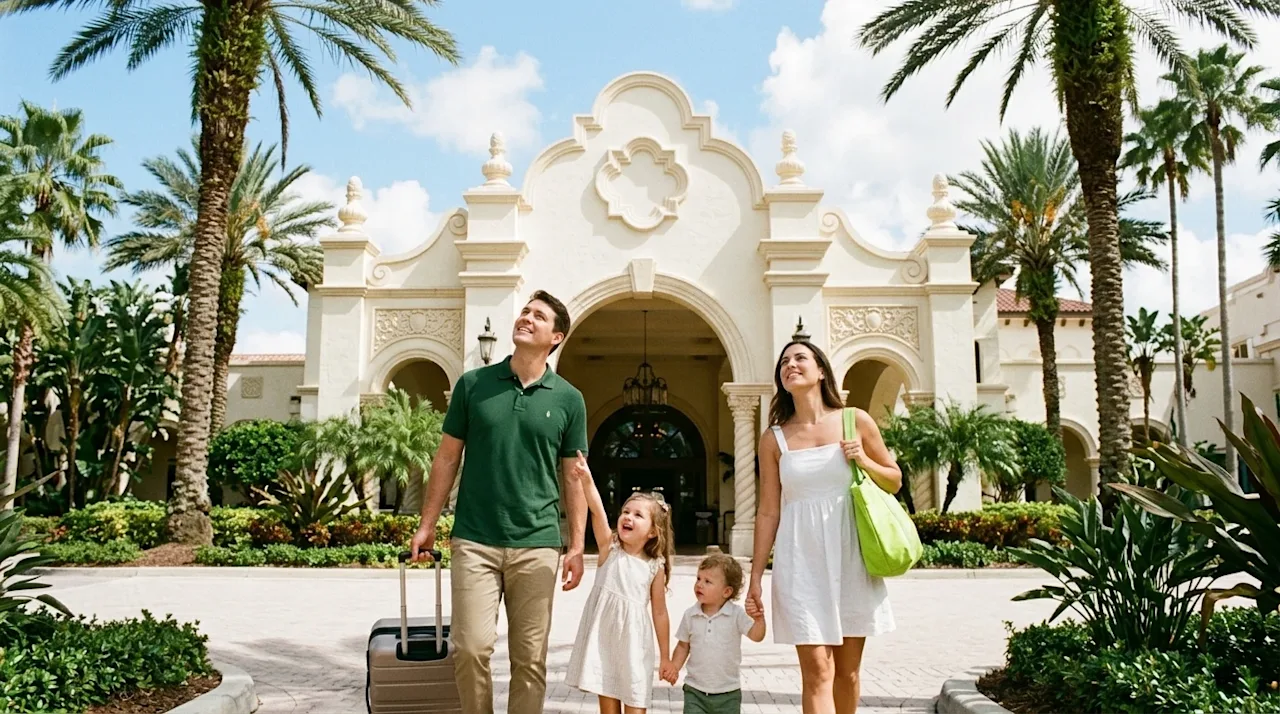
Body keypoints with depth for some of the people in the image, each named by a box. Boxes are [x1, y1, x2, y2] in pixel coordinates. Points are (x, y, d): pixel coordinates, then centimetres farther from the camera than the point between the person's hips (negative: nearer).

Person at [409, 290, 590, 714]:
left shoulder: (568, 400, 3)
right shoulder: (473, 384, 3)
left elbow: (574, 477, 6)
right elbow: (447, 458, 7)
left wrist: (577, 546, 0)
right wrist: (427, 526, 3)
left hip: (537, 545, 1)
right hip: (474, 541, 0)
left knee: (530, 658, 6)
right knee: (471, 647, -4)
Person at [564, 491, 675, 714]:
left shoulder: (655, 567, -2)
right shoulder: (609, 547, -3)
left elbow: (659, 612, 4)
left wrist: (665, 656, 7)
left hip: (633, 642, 0)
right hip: (603, 638, 0)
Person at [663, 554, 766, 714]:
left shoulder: (736, 614, -9)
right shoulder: (690, 615, -3)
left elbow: (756, 636, -18)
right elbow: (683, 645, 8)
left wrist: (759, 619, -37)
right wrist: (675, 667, -6)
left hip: (728, 694, -1)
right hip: (695, 691, 1)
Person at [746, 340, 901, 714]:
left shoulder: (856, 421, 3)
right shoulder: (774, 438, 3)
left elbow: (894, 481, 13)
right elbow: (768, 511, 4)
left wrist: (864, 461, -7)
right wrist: (756, 574, 1)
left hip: (850, 556, 1)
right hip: (802, 561, -1)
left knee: (848, 670, 11)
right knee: (818, 671, -6)